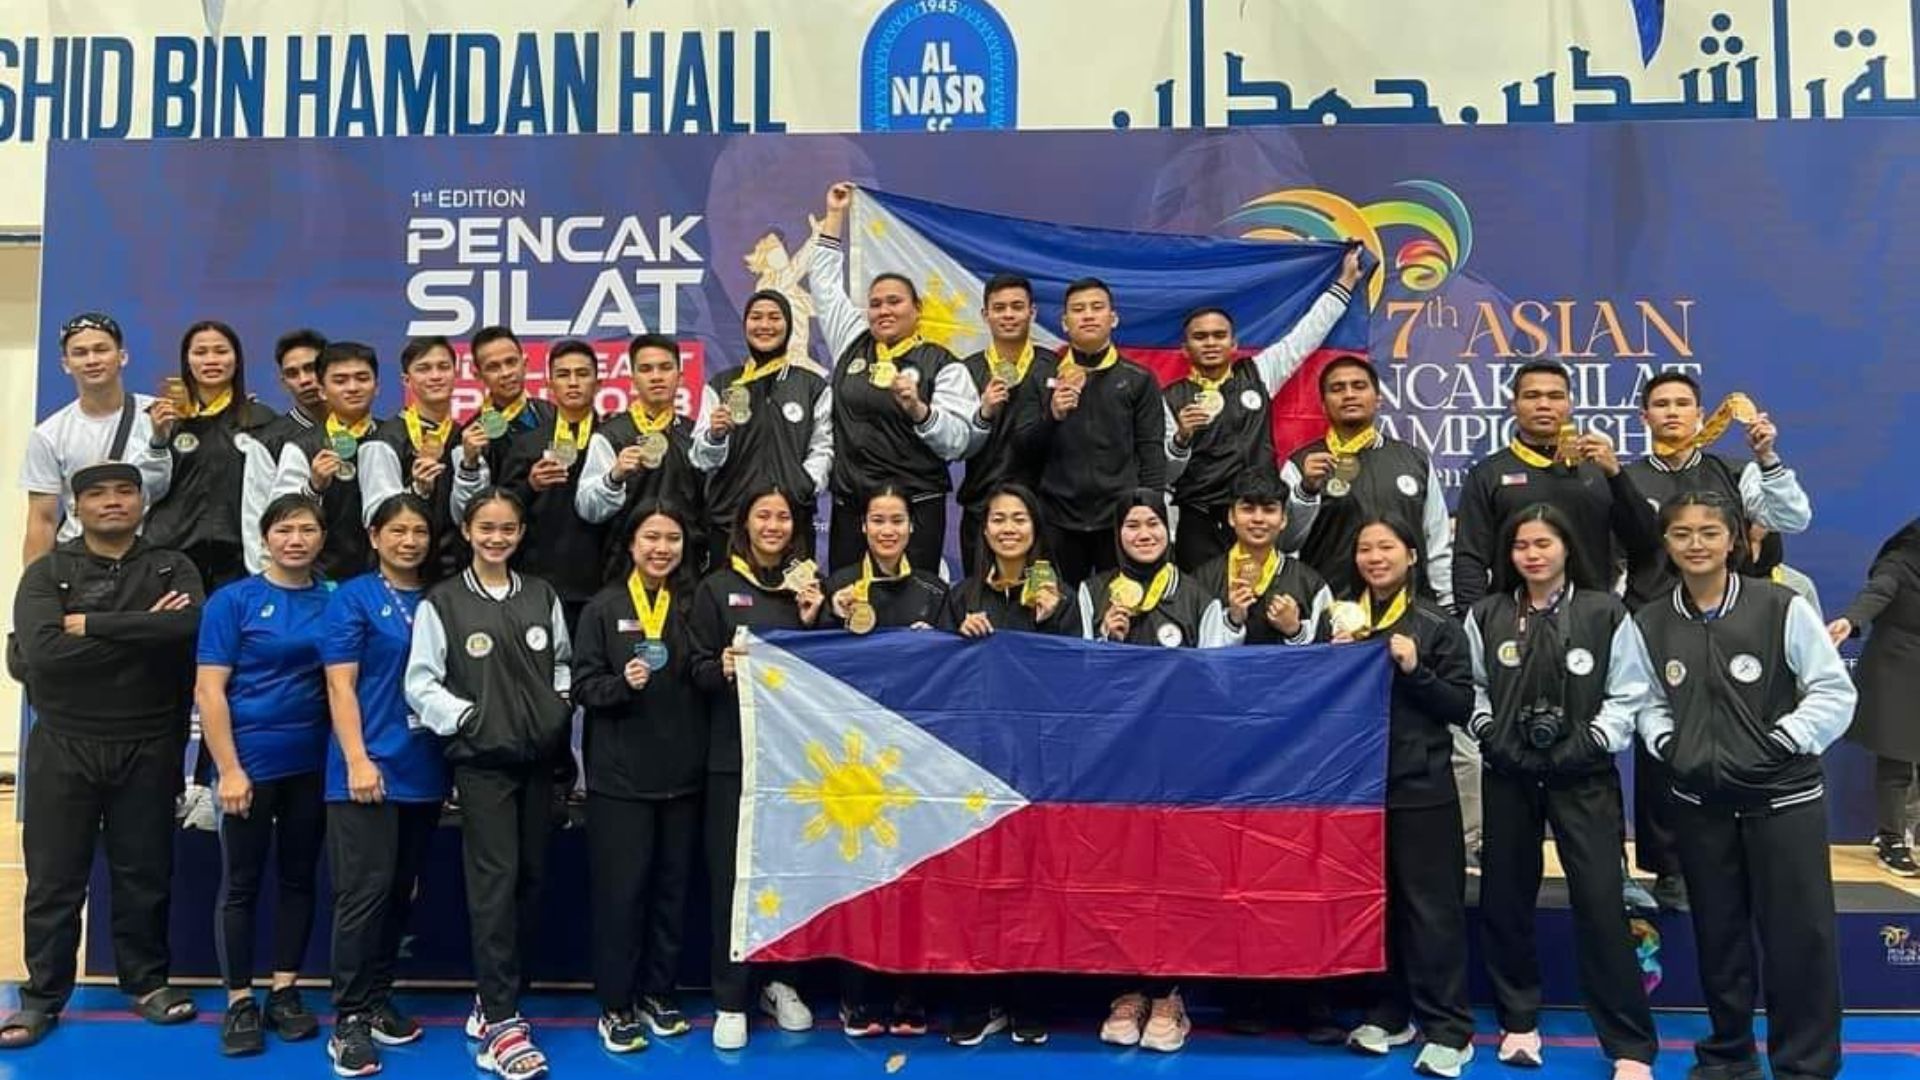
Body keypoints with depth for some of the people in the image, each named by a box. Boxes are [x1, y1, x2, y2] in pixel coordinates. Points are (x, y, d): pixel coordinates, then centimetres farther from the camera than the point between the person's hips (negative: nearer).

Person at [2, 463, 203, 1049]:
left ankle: (147, 981, 25)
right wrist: (143, 632, -15)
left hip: (148, 747, 1)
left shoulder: (171, 569, 3)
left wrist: (90, 624, -17)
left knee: (144, 872, 10)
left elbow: (191, 626, -19)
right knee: (54, 877, 7)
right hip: (63, 746, 0)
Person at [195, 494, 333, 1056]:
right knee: (241, 883, 6)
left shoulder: (332, 600, 3)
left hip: (312, 764, 3)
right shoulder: (233, 600, -5)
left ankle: (285, 992, 24)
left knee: (299, 878, 11)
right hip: (250, 765, -3)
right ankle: (239, 1002, 17)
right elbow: (209, 690, -8)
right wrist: (229, 769, -13)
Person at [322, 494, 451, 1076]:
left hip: (424, 770, 5)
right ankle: (349, 1019, 5)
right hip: (368, 768, -5)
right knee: (364, 892, -4)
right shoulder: (352, 597, -2)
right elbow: (341, 685, -8)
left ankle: (379, 1000, 24)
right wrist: (358, 760, -16)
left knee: (401, 892, 12)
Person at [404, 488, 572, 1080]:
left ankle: (497, 1000, 23)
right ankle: (499, 1023, -4)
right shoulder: (442, 603, -1)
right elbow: (420, 683, -3)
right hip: (482, 759, -4)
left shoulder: (543, 597, 11)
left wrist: (561, 705, 1)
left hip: (538, 757, 4)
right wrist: (468, 718, -13)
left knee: (532, 879, 7)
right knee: (495, 882, -9)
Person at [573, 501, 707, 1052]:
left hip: (682, 773, 3)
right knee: (620, 890, 1)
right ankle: (615, 1006, 14)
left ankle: (659, 994, 24)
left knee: (672, 888, 10)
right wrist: (622, 683, -22)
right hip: (619, 775, -3)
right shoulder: (604, 607, -2)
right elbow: (583, 686, -5)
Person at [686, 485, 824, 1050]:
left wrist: (812, 622, -6)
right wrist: (722, 668, -21)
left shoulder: (810, 585, 10)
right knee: (731, 872, 1)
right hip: (734, 749, -2)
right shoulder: (716, 588, 3)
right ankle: (730, 1000, 11)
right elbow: (698, 670, 0)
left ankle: (780, 981, 24)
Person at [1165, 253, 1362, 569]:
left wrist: (1346, 280, 18)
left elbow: (1306, 334, 14)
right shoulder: (1172, 399, 3)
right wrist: (1182, 437, -19)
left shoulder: (1257, 375, 10)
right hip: (1199, 526, -2)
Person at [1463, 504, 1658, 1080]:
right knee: (1504, 896, 9)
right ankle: (1518, 1020, 27)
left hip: (1583, 775, -3)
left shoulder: (1605, 613, -3)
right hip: (1508, 775, 3)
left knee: (1600, 901, -5)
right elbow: (1470, 687, 9)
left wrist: (1590, 743, -12)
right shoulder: (1486, 616, 3)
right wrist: (1489, 734, -5)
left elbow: (1628, 694, -2)